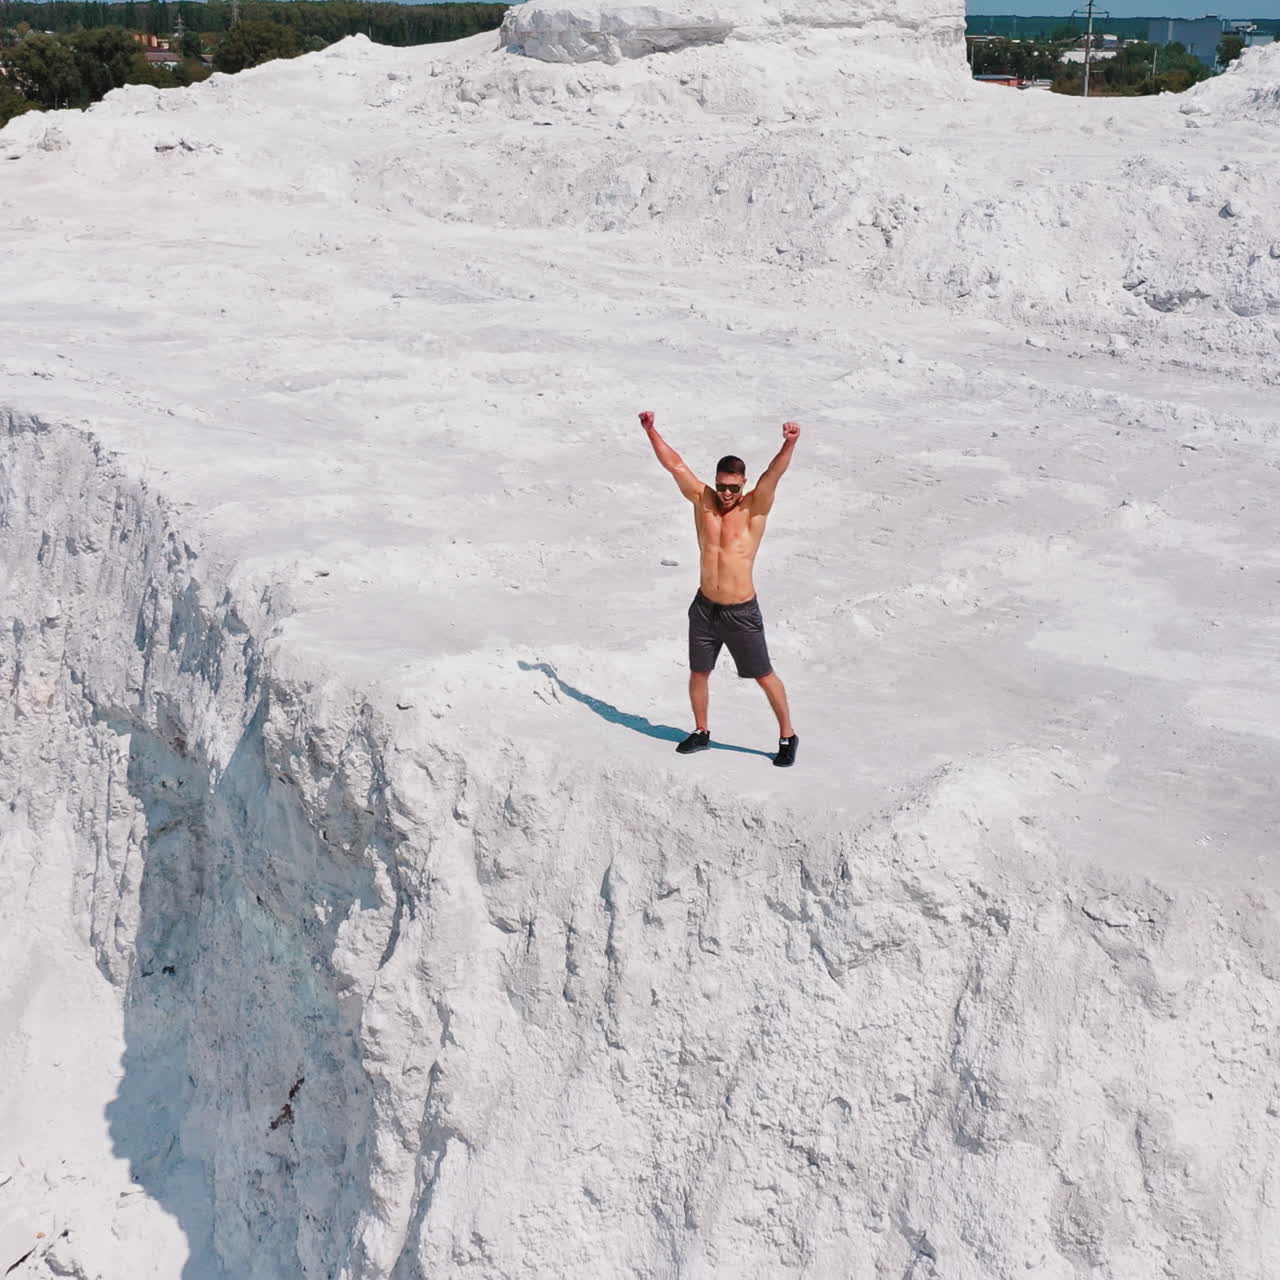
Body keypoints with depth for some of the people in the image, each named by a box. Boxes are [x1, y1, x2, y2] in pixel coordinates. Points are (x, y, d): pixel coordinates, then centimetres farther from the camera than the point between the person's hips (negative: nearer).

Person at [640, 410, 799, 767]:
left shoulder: (754, 508, -11)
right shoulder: (702, 499, -1)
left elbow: (774, 474, -28)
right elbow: (675, 464, 1)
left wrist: (789, 445, -44)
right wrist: (650, 431, -3)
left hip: (741, 612, -4)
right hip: (704, 607, 4)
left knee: (764, 676, 6)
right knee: (698, 673, 17)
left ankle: (787, 737, 21)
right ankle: (700, 732, 37)